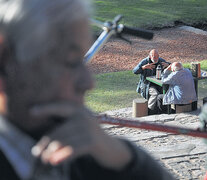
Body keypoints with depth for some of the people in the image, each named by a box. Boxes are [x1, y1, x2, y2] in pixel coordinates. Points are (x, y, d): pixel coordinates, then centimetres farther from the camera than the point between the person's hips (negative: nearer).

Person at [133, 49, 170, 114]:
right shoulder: (144, 61, -8)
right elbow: (135, 71, -17)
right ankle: (148, 111, -17)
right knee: (155, 94, -32)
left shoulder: (161, 60, 4)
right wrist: (144, 67, -33)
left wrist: (167, 64, -12)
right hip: (147, 85, -5)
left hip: (158, 84, 5)